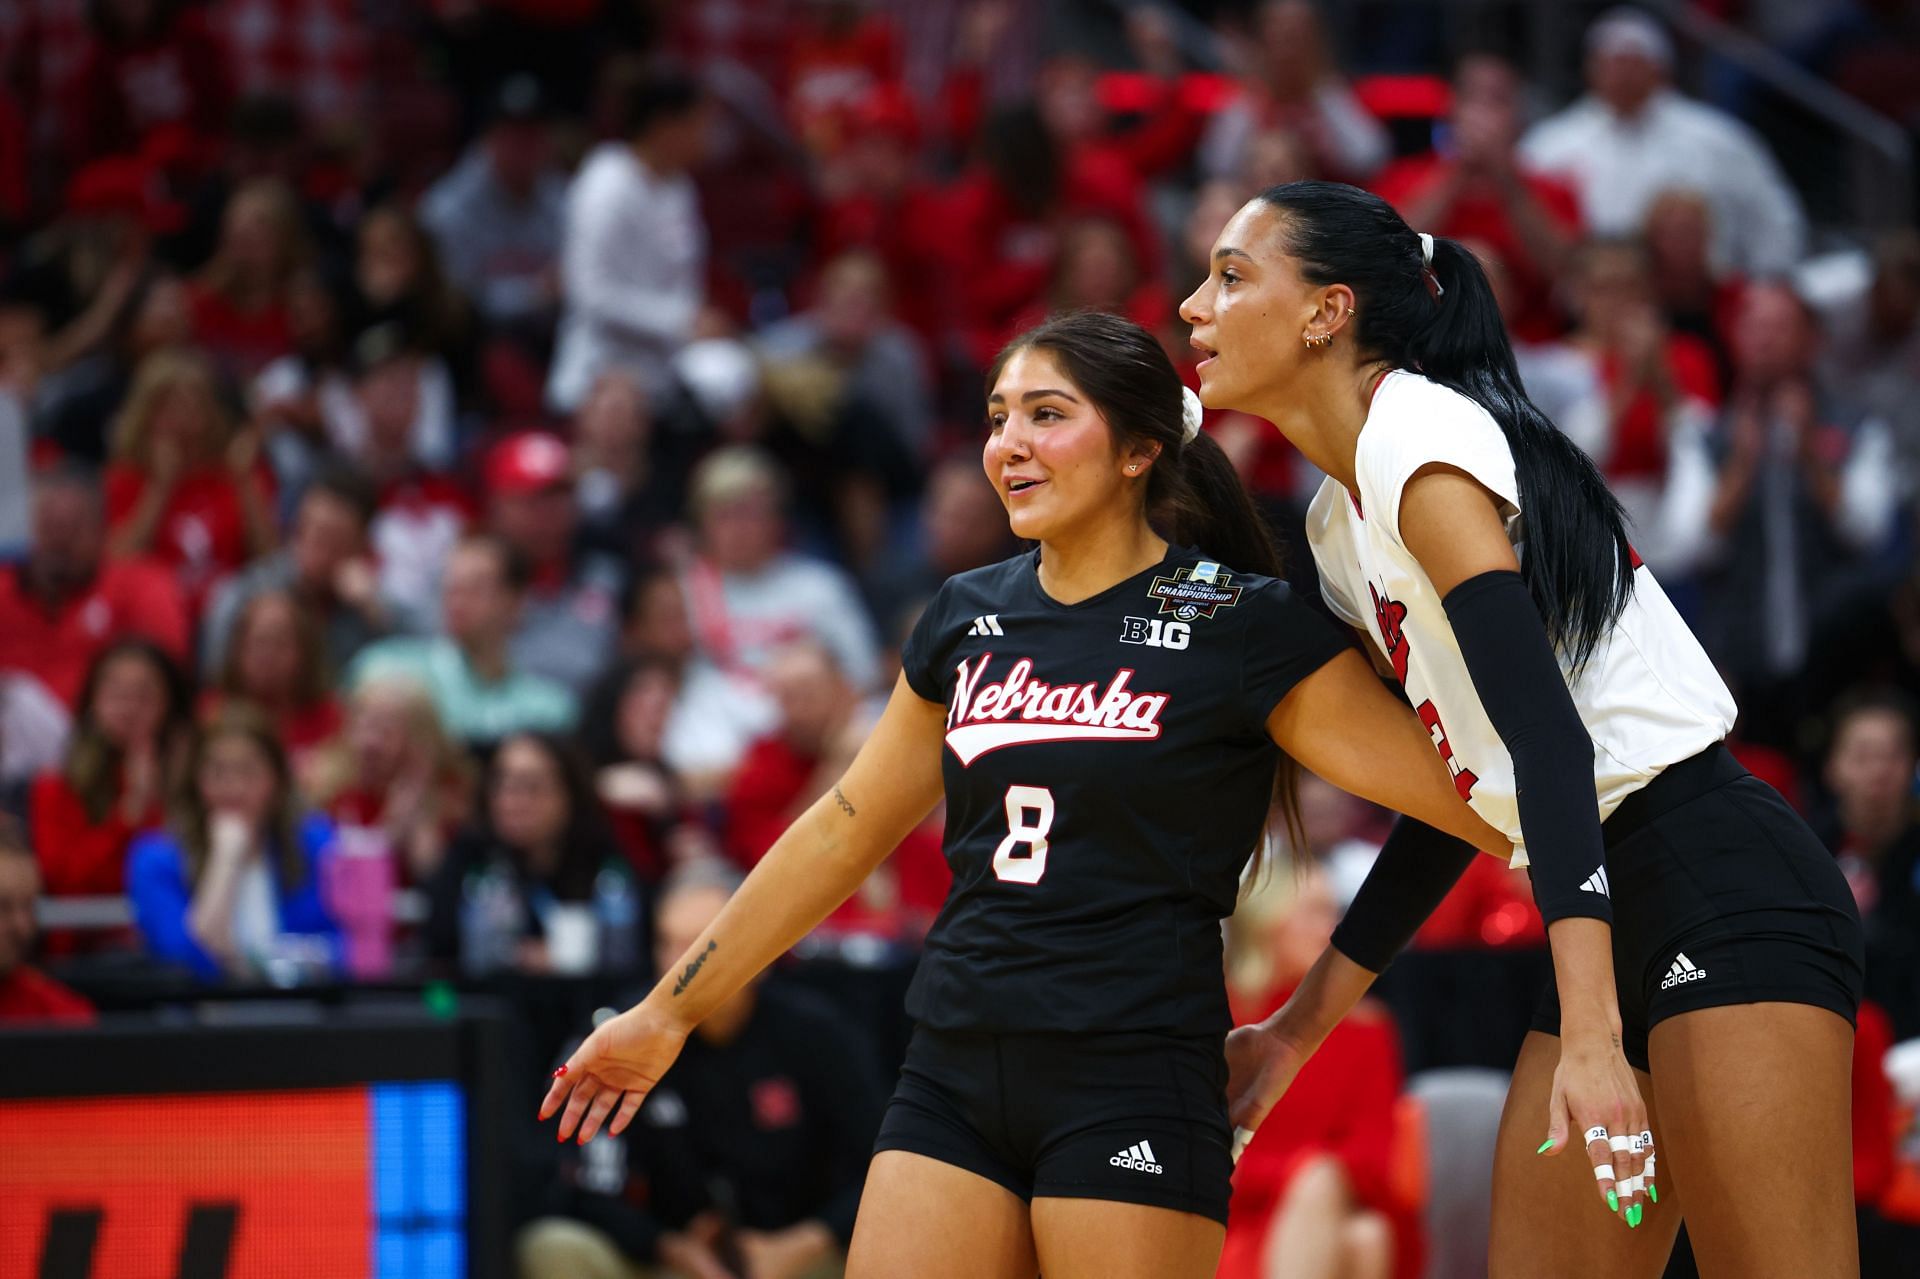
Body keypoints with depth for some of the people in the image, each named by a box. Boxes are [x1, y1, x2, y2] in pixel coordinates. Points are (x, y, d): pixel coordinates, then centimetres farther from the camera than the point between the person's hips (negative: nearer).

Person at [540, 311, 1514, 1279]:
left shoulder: (1243, 627, -4)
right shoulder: (968, 617, 11)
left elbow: (1470, 799, -5)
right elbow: (844, 831, 21)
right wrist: (668, 1013, 24)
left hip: (1132, 1082, -5)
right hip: (953, 1077, 5)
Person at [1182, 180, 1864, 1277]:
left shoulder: (1417, 435, -12)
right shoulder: (1342, 527, 17)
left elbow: (1549, 737, -22)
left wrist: (1592, 1031, -30)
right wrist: (1299, 1029, 25)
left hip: (1721, 890, -10)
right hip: (1614, 919, 10)